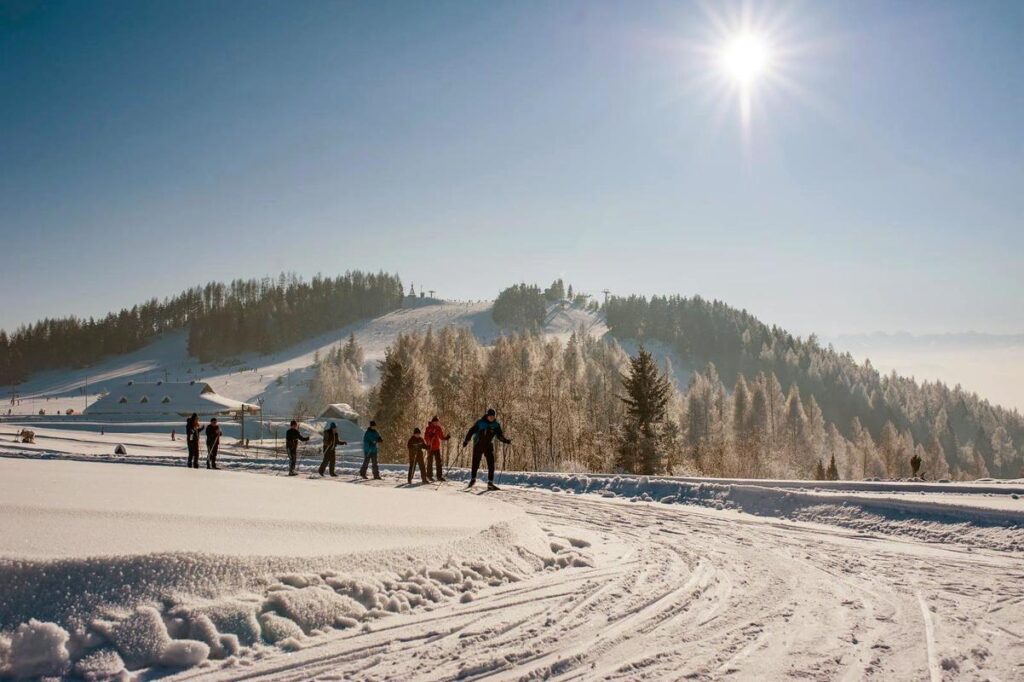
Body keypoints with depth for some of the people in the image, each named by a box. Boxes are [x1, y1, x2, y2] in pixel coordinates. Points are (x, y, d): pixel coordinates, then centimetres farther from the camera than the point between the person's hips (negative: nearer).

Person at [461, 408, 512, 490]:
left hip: (489, 446, 2)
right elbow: (471, 431, -6)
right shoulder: (480, 422, -10)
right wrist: (466, 441, -12)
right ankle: (473, 479, 24)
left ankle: (490, 483, -4)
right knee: (475, 463, 3)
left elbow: (500, 436, 4)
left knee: (491, 464, -7)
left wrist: (506, 441, -13)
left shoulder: (496, 425, -1)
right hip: (478, 445, -2)